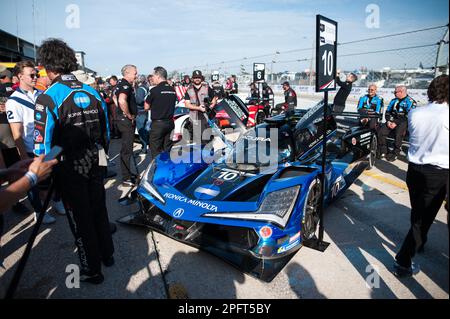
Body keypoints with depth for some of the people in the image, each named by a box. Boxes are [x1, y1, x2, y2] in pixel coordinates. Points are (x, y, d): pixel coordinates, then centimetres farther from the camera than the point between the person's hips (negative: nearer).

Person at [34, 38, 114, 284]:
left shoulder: (48, 97, -15)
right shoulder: (92, 92, 4)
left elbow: (42, 143, -17)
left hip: (70, 168, -5)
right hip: (96, 162, 6)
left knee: (80, 219, 8)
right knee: (99, 210, 21)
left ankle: (92, 270, 23)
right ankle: (107, 255, 38)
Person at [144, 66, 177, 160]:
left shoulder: (155, 90, -12)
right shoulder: (173, 90, 5)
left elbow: (146, 107, -5)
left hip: (158, 123, -6)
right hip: (170, 123, 6)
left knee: (155, 150, 2)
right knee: (167, 150, 13)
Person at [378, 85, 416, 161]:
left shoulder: (410, 102, -4)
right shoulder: (394, 101, 17)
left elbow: (408, 117, -13)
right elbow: (387, 112, 16)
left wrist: (396, 123, -18)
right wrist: (388, 121, -3)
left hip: (403, 123, -6)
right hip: (392, 121, 6)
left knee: (398, 134, -33)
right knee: (381, 131, -18)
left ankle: (395, 153, -17)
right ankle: (383, 151, -8)